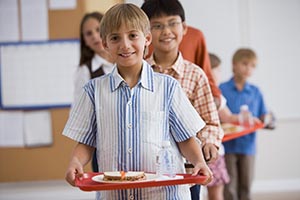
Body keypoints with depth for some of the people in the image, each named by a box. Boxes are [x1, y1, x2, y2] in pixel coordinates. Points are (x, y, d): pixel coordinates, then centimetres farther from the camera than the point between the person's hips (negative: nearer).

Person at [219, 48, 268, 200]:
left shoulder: (255, 92, 7)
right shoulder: (222, 89, -3)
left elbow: (262, 117, 8)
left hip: (247, 145, 3)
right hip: (228, 145, -3)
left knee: (246, 186, 9)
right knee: (229, 187, 0)